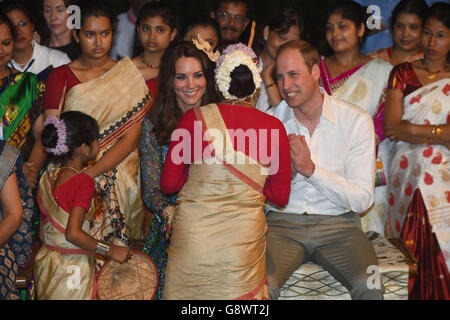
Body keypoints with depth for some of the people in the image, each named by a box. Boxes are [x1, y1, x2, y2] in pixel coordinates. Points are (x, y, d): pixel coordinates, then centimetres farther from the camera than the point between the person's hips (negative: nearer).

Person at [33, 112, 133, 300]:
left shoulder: (47, 178, 5)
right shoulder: (83, 182, -17)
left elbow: (42, 232, 10)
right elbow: (73, 233, -23)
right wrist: (110, 251, -15)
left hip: (45, 263, 7)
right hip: (73, 271, -7)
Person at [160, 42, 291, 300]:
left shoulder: (194, 117, -3)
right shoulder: (274, 127, -1)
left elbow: (168, 184, 2)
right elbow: (280, 196, 7)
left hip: (191, 240, -1)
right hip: (244, 243, 1)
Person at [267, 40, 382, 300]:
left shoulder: (356, 120, -3)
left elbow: (363, 199, -7)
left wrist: (311, 169, -16)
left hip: (338, 223, 0)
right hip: (282, 221, 1)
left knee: (369, 287, -26)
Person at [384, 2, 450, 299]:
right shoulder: (403, 73, 10)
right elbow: (391, 126, -3)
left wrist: (413, 130, -8)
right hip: (407, 173, 0)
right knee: (407, 248, -2)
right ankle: (409, 294, 8)